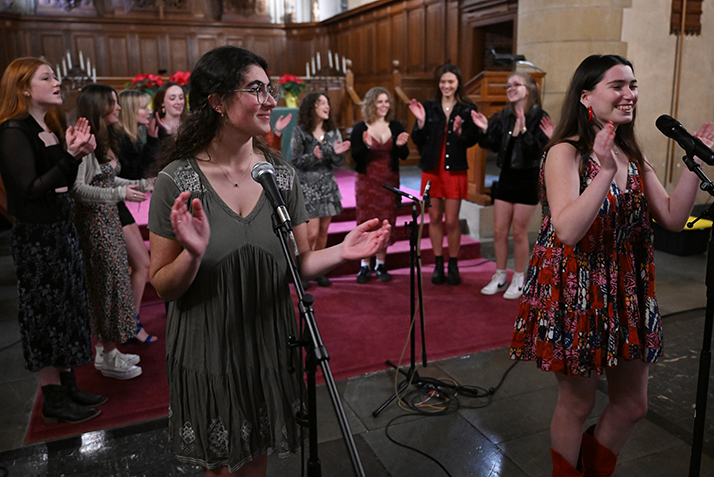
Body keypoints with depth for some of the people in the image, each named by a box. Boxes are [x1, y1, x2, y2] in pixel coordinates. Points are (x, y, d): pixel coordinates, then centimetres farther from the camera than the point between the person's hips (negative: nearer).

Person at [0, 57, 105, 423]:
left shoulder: (49, 128, 12)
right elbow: (30, 190, -22)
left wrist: (78, 152, 0)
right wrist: (70, 156, -26)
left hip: (61, 229, 9)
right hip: (36, 237, -9)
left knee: (67, 307, 13)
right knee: (47, 312, 0)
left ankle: (67, 386, 25)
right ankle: (53, 399, 14)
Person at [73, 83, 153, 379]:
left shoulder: (105, 139, 10)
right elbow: (79, 188, -20)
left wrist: (141, 185, 17)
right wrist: (119, 193, -30)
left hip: (110, 220, 9)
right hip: (94, 222, -9)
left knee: (113, 282, 13)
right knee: (108, 282, -2)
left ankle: (108, 349, 25)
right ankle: (107, 358, 11)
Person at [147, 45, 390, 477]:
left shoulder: (282, 174, -4)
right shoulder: (177, 182, -14)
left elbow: (298, 264, 2)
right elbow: (162, 287, -10)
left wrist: (342, 252, -16)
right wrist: (193, 253, -29)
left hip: (269, 347, 3)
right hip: (207, 355, -2)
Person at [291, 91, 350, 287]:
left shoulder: (333, 132, 7)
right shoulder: (300, 132, -5)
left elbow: (338, 164, 7)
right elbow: (295, 161, -7)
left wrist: (337, 153, -15)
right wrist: (314, 157, -23)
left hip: (328, 185, 5)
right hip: (308, 185, -5)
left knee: (323, 231, 8)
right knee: (312, 233, -8)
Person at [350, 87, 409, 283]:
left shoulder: (396, 127, 4)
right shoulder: (360, 128, -3)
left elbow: (404, 156, 4)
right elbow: (355, 156, -8)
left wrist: (400, 145, -17)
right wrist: (366, 146, -26)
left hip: (390, 180, 2)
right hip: (367, 180, -2)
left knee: (386, 221, 5)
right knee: (366, 221, -1)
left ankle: (381, 264, 17)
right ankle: (364, 266, 9)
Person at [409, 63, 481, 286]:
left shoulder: (467, 109, 1)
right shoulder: (429, 107, 4)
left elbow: (472, 141, -2)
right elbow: (417, 140, 2)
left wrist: (460, 131, -20)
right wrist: (421, 122, -14)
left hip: (455, 170, -2)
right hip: (431, 169, 2)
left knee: (452, 221, 0)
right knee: (434, 218, 7)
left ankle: (453, 266, 15)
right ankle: (438, 265, 19)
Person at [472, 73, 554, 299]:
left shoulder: (539, 117, -11)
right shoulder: (504, 116, 6)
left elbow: (538, 151, -19)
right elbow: (494, 145, 6)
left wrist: (523, 131, -29)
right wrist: (485, 129, -9)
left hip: (527, 180, -5)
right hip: (506, 178, 5)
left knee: (519, 232, 2)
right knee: (499, 231, 8)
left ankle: (518, 280, 18)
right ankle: (500, 277, 22)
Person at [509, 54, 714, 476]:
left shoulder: (632, 155, 7)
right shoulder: (566, 152, -15)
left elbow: (673, 218, 2)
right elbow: (568, 230, -28)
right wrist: (605, 172, -33)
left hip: (626, 292, 7)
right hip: (575, 291, -7)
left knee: (633, 405, 17)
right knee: (577, 404, 11)